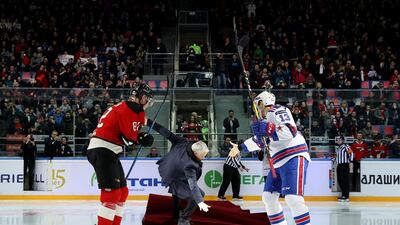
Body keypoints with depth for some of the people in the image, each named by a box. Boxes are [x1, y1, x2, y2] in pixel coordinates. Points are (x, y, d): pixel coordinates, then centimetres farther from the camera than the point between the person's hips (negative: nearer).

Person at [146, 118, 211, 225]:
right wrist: (200, 202, -55)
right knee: (199, 194, -8)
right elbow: (192, 184, -47)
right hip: (175, 182, -9)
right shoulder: (188, 164, -41)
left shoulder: (183, 143, -24)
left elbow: (167, 134, -19)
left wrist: (149, 122, -13)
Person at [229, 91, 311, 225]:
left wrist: (268, 130, -28)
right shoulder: (266, 118, 22)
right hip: (279, 163, 10)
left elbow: (290, 132, -24)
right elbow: (259, 140, 36)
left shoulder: (278, 111, -8)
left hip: (293, 159, -10)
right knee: (268, 197, 9)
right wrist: (240, 147, 45)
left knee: (293, 198, -23)